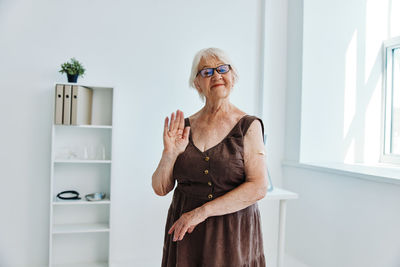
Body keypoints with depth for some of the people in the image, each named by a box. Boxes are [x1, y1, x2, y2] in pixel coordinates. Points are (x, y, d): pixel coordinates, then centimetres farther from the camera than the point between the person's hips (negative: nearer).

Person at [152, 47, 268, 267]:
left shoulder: (248, 125, -6)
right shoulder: (185, 126, 2)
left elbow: (258, 187, -15)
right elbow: (160, 188, 2)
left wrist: (202, 211, -18)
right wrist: (169, 154, -16)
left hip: (233, 235, -2)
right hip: (185, 235, 3)